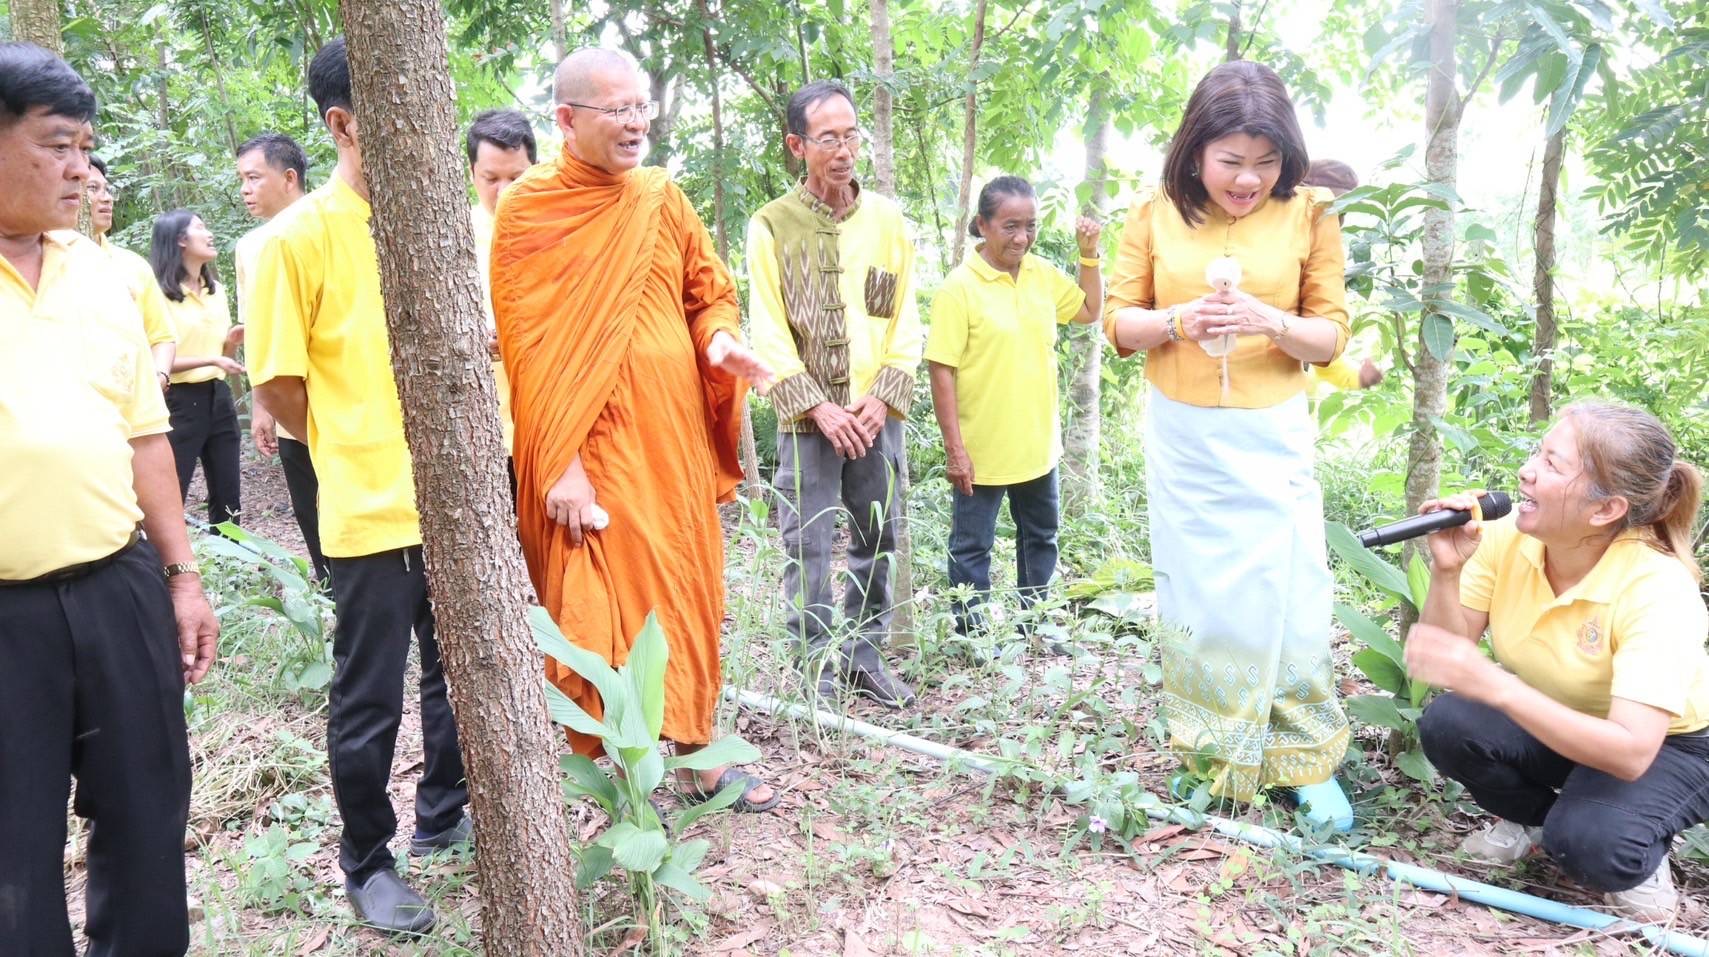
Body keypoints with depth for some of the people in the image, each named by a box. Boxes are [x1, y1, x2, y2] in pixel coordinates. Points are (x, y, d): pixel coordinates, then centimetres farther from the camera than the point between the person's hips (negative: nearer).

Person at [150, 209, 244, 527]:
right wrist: (211, 359, -21)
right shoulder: (160, 293, -9)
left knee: (228, 497, 9)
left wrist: (232, 341, -1)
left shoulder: (216, 289, 13)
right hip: (180, 401, -7)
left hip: (218, 396, 7)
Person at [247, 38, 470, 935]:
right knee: (368, 701, 7)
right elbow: (279, 386, -8)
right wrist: (360, 453, 3)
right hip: (371, 513, -5)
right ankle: (366, 865, 27)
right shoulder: (297, 237, -11)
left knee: (459, 672, 17)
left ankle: (442, 817, 39)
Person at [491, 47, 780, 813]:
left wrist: (721, 338, -8)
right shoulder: (527, 211, -5)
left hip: (675, 437, 5)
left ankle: (692, 753, 27)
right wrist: (561, 464, -17)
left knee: (684, 593, 12)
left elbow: (710, 291, 16)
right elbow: (528, 346, -10)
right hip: (591, 446, -5)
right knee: (606, 608, -1)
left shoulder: (662, 198, 9)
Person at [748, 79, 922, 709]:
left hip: (878, 415, 3)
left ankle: (864, 652, 22)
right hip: (807, 418, -3)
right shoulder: (771, 225, -1)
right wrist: (817, 405, -13)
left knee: (877, 539, 9)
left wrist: (882, 397, -7)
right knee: (808, 545, 0)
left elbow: (905, 321, 6)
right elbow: (768, 332, -4)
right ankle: (819, 663, 11)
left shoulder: (888, 221, 7)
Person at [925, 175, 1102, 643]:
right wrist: (954, 448, -18)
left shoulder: (1042, 274, 2)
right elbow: (942, 370, -17)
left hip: (1037, 445, 7)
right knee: (972, 548, 8)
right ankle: (972, 634, 23)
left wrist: (1089, 254, 3)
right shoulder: (960, 287, -16)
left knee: (1040, 538, 20)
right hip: (982, 450, -7)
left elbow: (1091, 311, 18)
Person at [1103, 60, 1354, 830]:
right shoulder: (1156, 214, -1)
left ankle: (1308, 760, 15)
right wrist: (1175, 321, -19)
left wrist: (1273, 323, -21)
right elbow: (1118, 324, 2)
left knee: (1289, 599, -2)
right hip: (1180, 435, 1)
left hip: (1270, 435, -1)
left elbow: (1332, 336, 0)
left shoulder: (1309, 215, -3)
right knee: (1197, 596, 9)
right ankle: (1209, 752, 24)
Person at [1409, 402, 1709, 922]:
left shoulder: (1658, 590, -32)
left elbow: (1630, 753, -40)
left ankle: (1641, 856, 5)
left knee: (1587, 841, -33)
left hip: (1667, 746, -4)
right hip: (1547, 723, 5)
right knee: (1446, 724, -25)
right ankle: (1535, 818, 7)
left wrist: (1492, 684, -50)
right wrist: (1446, 572, -35)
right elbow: (1448, 658, -19)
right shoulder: (1507, 536, -19)